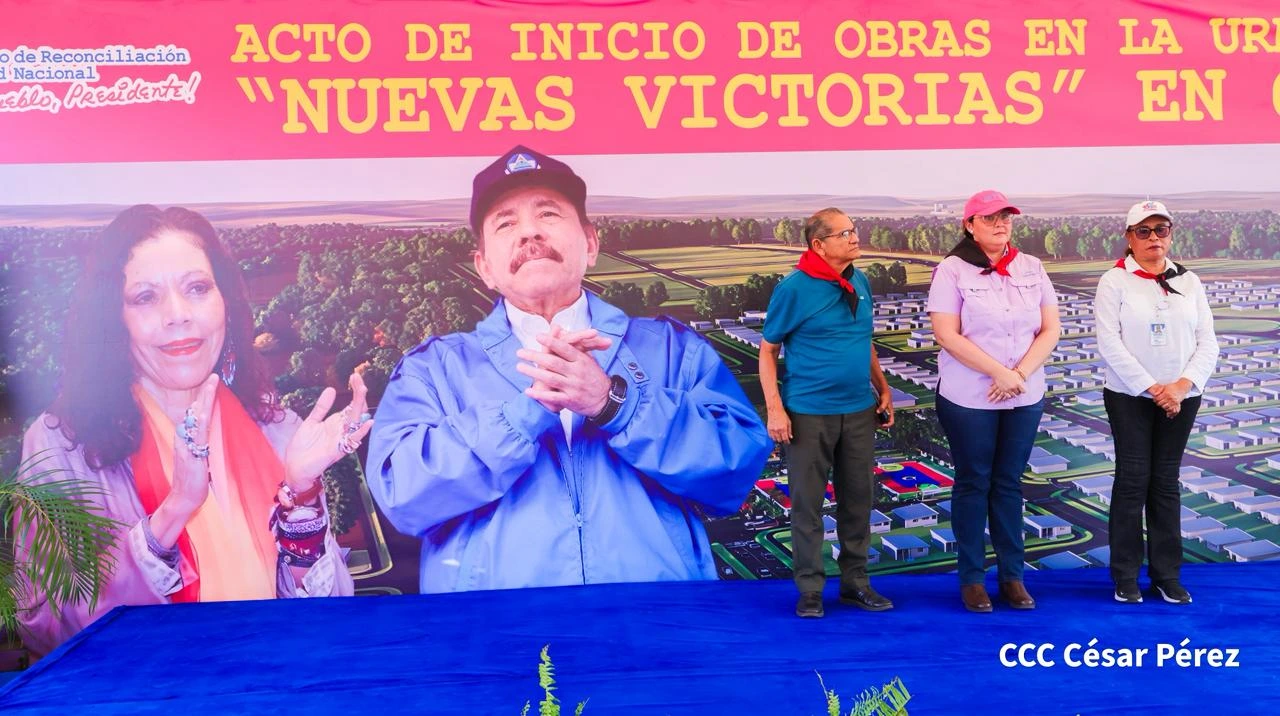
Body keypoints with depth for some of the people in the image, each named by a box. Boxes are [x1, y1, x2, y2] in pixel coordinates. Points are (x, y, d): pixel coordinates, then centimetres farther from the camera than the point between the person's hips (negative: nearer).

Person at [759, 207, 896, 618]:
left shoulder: (860, 283, 7)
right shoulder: (794, 288, -9)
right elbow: (768, 350, -6)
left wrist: (883, 388, 12)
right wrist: (774, 408, -13)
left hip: (859, 411, 5)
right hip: (809, 413, -5)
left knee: (858, 498, 12)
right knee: (807, 503, 4)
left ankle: (855, 581, 27)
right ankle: (810, 589, 17)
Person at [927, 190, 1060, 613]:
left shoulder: (1032, 268, 7)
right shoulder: (952, 270, -7)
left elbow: (1050, 330, 4)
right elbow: (947, 336, -13)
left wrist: (1021, 375, -10)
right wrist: (1000, 373, -17)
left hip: (1025, 399, 4)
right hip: (968, 399, -3)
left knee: (1009, 484, 11)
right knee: (973, 484, 6)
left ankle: (1012, 575, 21)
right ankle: (971, 578, 16)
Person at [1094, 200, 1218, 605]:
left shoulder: (1189, 282, 7)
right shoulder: (1114, 282, -4)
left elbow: (1207, 342, 3)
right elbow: (1109, 343, -11)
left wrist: (1184, 384, -13)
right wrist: (1152, 388, -15)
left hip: (1181, 398, 3)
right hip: (1129, 396, -3)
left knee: (1166, 482, 8)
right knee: (1133, 480, -1)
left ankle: (1167, 575, 15)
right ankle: (1125, 576, 8)